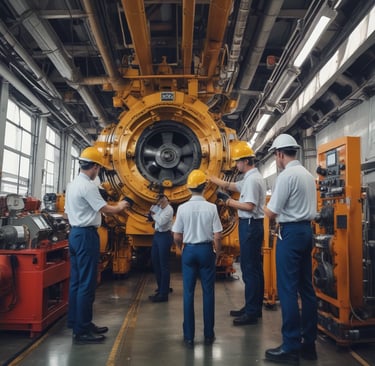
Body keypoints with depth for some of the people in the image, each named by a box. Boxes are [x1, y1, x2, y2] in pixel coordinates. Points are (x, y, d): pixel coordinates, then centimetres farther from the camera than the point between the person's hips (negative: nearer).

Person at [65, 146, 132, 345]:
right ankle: (81, 331, 2)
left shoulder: (72, 184, 14)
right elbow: (105, 209, -16)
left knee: (76, 281, 14)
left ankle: (77, 323, 24)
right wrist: (120, 207, 2)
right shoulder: (88, 186, -17)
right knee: (86, 284, -5)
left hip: (75, 233, 10)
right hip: (86, 235, -10)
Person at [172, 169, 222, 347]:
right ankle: (208, 334, 19)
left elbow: (176, 237, -3)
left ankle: (189, 336, 15)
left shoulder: (182, 208, -7)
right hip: (206, 250, 0)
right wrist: (217, 253, 8)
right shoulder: (211, 207, -9)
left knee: (188, 292, 8)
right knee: (208, 292, 10)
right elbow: (217, 236, -8)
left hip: (189, 250, 1)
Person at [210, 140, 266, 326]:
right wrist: (213, 179, 27)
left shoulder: (252, 179, -17)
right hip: (251, 225, 11)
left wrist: (228, 201, -13)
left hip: (250, 226, -11)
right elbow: (234, 186, 26)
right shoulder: (250, 178, 15)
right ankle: (253, 307, 25)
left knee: (250, 268, -5)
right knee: (253, 267, 15)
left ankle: (252, 312, 3)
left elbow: (249, 206, -24)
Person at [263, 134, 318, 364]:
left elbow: (271, 213, -14)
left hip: (291, 233, -9)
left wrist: (266, 208, 7)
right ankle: (309, 344, 21)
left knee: (288, 290, -3)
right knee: (306, 288, 12)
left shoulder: (286, 175, -14)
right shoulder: (308, 175, 13)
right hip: (307, 231, 9)